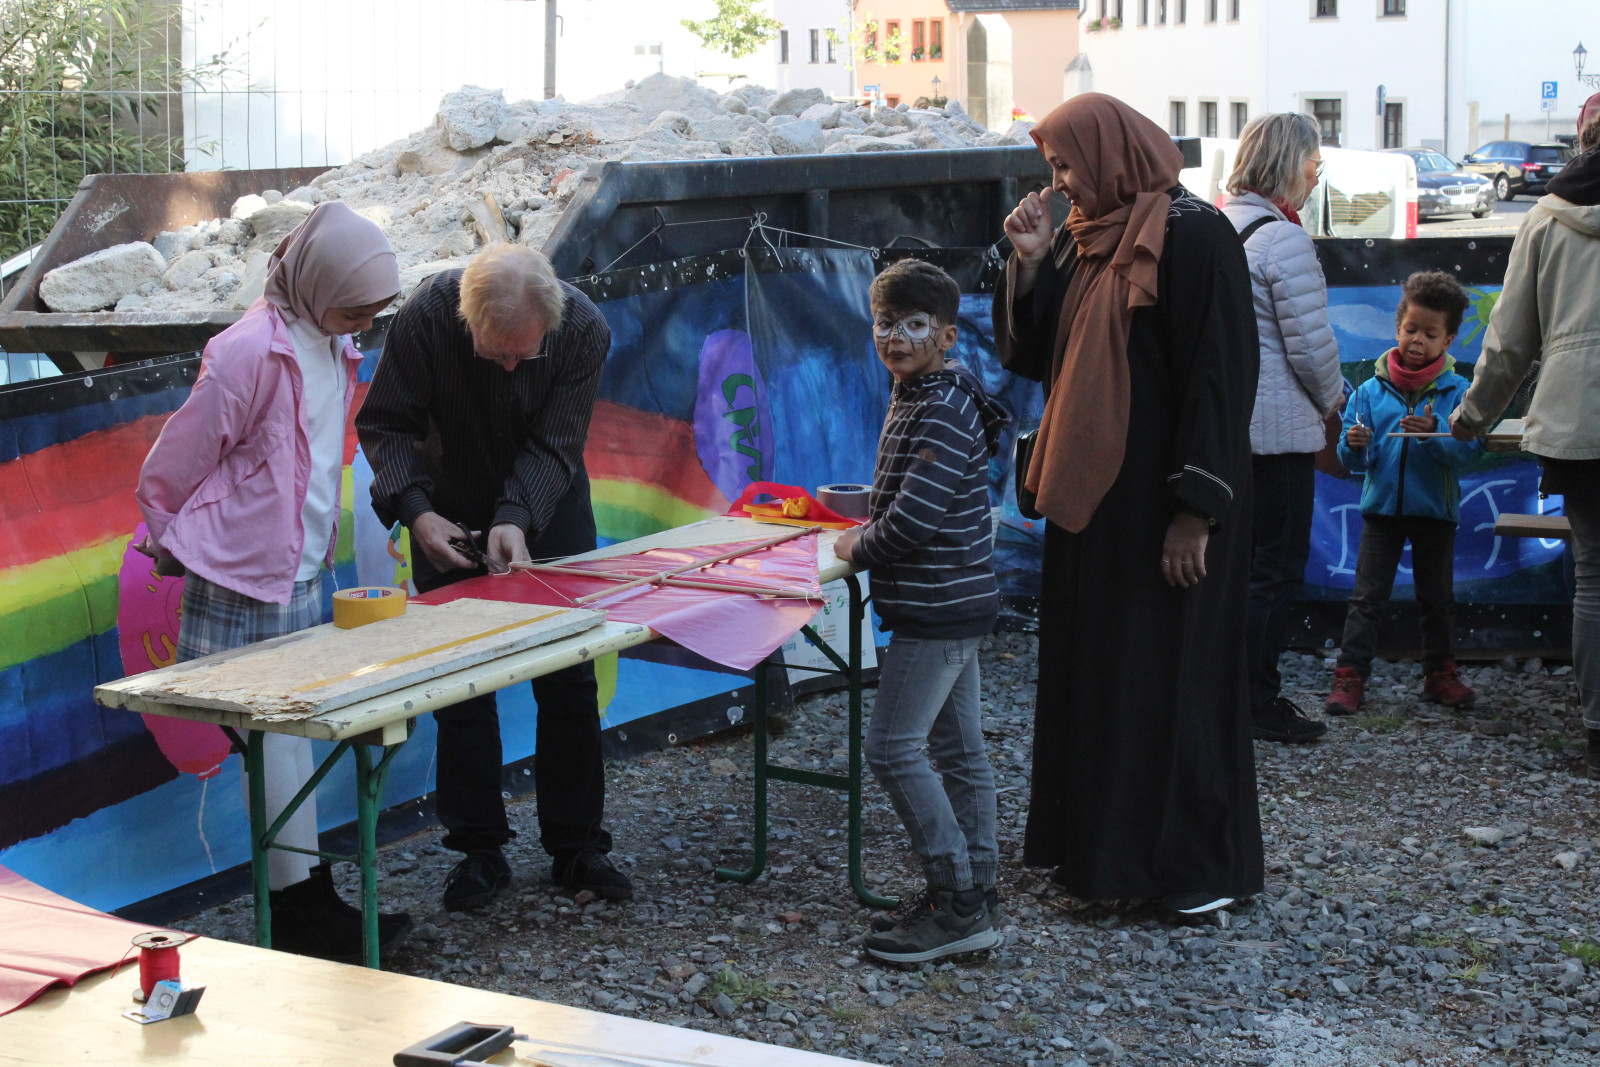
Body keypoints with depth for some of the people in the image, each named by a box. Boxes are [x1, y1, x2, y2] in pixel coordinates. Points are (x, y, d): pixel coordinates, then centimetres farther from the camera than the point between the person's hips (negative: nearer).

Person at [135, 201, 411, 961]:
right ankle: (299, 905, 2)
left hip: (301, 579, 8)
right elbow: (170, 468, -11)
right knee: (273, 743, -4)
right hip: (245, 586, -8)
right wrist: (174, 548, 1)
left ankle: (303, 904, 18)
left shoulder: (331, 344, 9)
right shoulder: (252, 351, -18)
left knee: (290, 740, 12)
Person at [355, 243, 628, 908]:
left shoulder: (583, 329, -25)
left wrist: (517, 518, -35)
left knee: (568, 679, 2)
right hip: (452, 513, -1)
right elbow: (385, 424, -17)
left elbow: (553, 445, -20)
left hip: (548, 508, 1)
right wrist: (416, 511, -31)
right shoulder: (426, 317, -27)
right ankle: (479, 849, 8)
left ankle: (575, 846, 13)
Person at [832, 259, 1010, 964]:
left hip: (937, 607, -11)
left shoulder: (943, 412, -19)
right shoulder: (918, 398, 14)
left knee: (893, 746, -10)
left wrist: (859, 550, -9)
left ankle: (957, 904, -7)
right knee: (957, 748, 13)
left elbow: (916, 517, -24)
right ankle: (977, 891, 21)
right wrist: (869, 519, 14)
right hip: (951, 602, 11)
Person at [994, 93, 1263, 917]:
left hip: (1162, 497, -8)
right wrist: (1030, 262, -2)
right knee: (1087, 659, 13)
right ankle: (1093, 838, 26)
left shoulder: (1191, 236, -14)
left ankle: (1201, 862, 10)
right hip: (1092, 492, 8)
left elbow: (1220, 375, -18)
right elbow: (1032, 355, 12)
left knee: (1171, 669, -1)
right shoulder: (1082, 240, 10)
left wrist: (1195, 510, -21)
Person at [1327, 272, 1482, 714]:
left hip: (1435, 510, 0)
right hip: (1382, 506, 0)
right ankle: (1350, 676, 2)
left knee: (1437, 597, 12)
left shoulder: (1457, 392, -4)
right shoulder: (1370, 391, 0)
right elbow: (1353, 461, 0)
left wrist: (1435, 433, -31)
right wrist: (1355, 447, -23)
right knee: (1367, 596, 1)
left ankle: (1440, 674, 25)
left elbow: (1468, 449, -15)